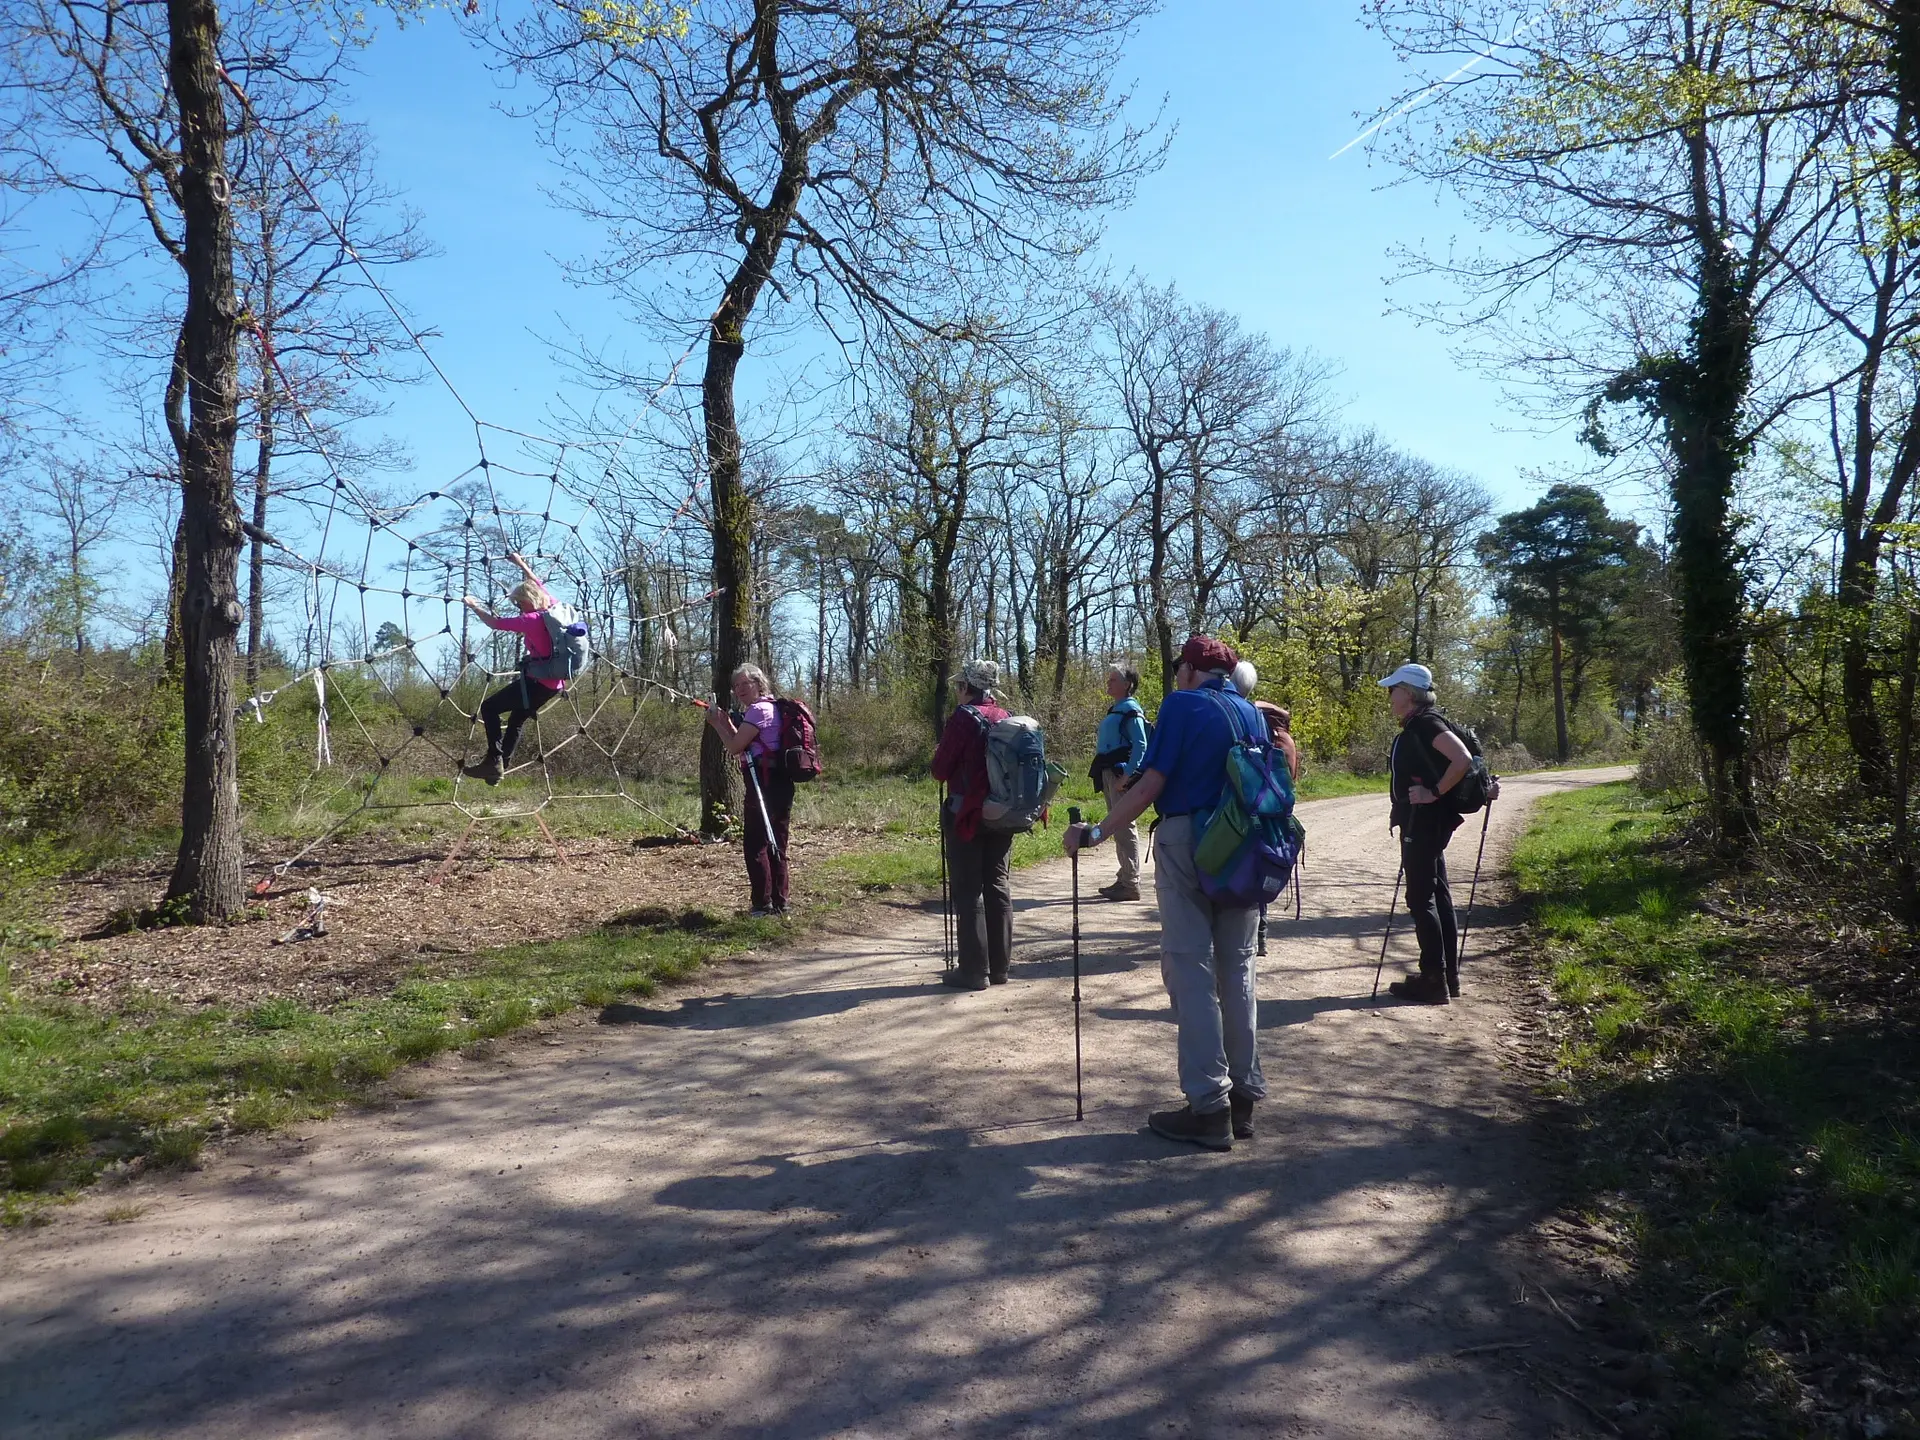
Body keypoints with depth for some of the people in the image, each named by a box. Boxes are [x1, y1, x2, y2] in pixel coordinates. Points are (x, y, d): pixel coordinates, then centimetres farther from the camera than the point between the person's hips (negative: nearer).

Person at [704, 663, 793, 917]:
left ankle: (763, 904, -6)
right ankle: (779, 903, 17)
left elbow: (735, 748, -13)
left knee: (756, 845, -6)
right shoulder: (770, 707, 21)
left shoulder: (758, 710, -11)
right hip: (778, 782, 10)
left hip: (764, 782, -10)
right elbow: (745, 745, 22)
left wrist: (716, 724, 0)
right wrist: (727, 723, 13)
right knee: (776, 846, 13)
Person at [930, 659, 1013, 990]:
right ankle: (999, 966, 16)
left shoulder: (963, 717, -12)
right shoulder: (1006, 719, 5)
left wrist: (949, 771, 9)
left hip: (966, 813, -6)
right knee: (998, 887, 11)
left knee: (968, 891, 0)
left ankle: (973, 970, 1)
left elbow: (940, 770, -10)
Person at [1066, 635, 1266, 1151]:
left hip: (1187, 842, -6)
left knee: (1190, 969, -2)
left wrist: (1096, 833, -8)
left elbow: (1152, 784, -12)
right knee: (1236, 968, 11)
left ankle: (1208, 1108, -3)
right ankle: (1243, 1097, 15)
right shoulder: (1251, 713, 13)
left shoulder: (1182, 705, -5)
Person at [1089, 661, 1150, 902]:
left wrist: (1127, 775, -22)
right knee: (1117, 828, 15)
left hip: (1122, 774, -10)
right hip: (1109, 774, 10)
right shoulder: (1114, 709, 17)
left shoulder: (1131, 710, -11)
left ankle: (1131, 884, -3)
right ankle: (1124, 879, 23)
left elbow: (1140, 746, -18)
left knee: (1124, 828, -7)